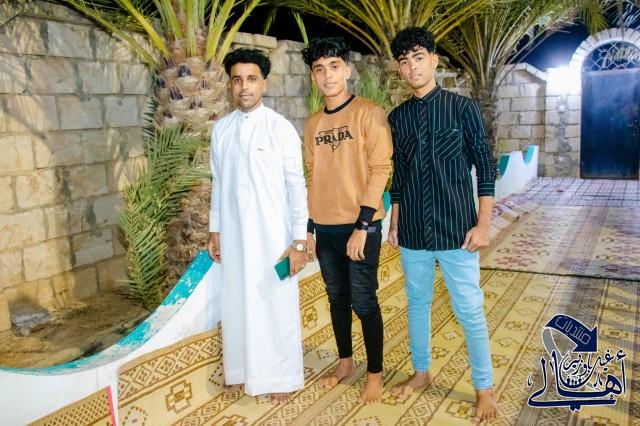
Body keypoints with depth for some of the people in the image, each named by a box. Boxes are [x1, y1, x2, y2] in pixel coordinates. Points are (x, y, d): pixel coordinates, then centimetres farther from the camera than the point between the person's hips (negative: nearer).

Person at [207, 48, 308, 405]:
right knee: (238, 304, 14)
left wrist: (299, 241, -12)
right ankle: (243, 367, 33)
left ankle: (282, 377, 23)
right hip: (233, 234, 5)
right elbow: (219, 183, 12)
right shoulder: (221, 129, 6)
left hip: (272, 235, -4)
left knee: (277, 306, 5)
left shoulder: (281, 128, -9)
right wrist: (215, 229, 11)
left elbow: (297, 186, -9)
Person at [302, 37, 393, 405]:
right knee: (337, 298, 16)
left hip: (360, 226, -5)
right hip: (325, 228, 5)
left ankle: (375, 373, 20)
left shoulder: (369, 113, -7)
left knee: (364, 302, 3)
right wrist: (308, 228, 11)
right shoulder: (313, 124, 9)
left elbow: (381, 170, -12)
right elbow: (313, 177, 13)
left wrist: (362, 227, -16)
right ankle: (345, 362, 33)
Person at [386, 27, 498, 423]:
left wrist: (483, 224, -8)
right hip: (413, 231, 4)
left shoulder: (463, 107, -3)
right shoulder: (397, 117, 7)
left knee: (470, 310, 2)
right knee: (418, 302, 15)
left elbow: (485, 168, -4)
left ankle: (485, 388, 20)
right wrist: (394, 224, 12)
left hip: (456, 228, -4)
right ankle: (421, 372, 34)